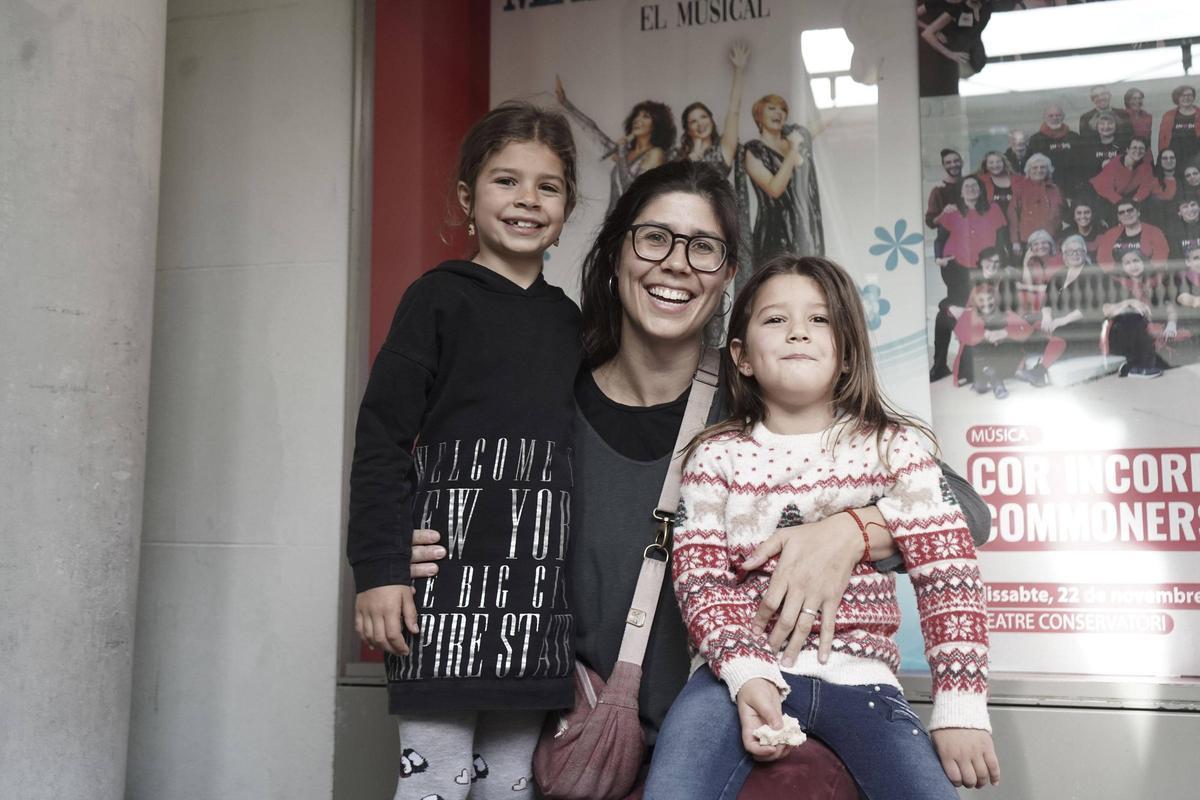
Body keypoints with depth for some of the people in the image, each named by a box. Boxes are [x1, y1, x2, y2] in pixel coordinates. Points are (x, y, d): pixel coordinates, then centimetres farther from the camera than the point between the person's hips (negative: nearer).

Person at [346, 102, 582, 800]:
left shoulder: (567, 319, 15)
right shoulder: (441, 297, -1)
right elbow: (382, 436, -5)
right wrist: (379, 568, -12)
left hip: (540, 577, 5)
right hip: (447, 561, -5)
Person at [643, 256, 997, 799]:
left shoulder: (895, 447, 4)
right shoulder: (717, 454, 5)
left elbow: (946, 571, 0)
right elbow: (700, 576, -2)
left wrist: (961, 706, -7)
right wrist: (747, 673, -18)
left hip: (858, 673, 1)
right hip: (741, 669, -1)